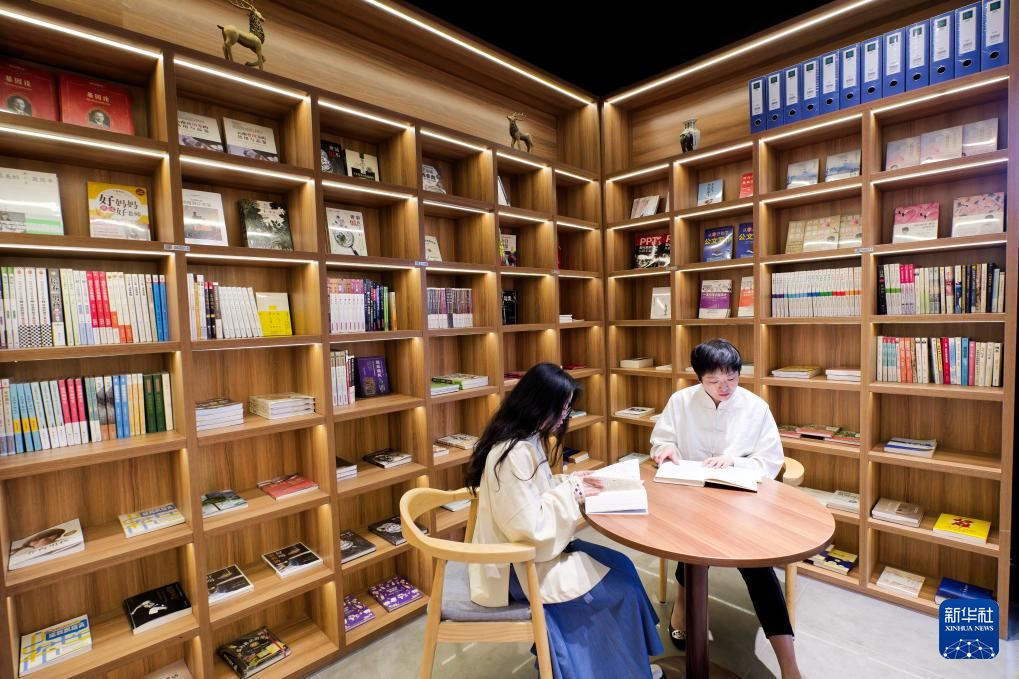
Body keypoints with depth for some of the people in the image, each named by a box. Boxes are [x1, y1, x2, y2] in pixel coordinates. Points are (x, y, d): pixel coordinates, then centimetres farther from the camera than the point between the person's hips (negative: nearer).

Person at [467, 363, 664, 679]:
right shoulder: (514, 454, -30)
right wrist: (570, 493, -16)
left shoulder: (526, 440, 1)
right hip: (516, 567, -9)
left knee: (620, 565, 9)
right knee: (619, 587, -1)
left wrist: (568, 482, 0)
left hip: (529, 549, 9)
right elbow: (529, 527, -27)